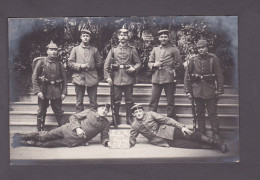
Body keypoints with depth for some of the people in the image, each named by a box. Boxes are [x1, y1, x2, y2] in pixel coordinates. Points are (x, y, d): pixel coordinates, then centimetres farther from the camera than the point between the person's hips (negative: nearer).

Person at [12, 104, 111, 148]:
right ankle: (22, 136, 14)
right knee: (44, 136, -6)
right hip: (68, 130, 0)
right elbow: (73, 117, -1)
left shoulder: (106, 123, 5)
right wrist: (77, 128, -17)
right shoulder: (90, 112, 0)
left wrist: (107, 142, -16)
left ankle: (25, 143, 4)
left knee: (48, 144, -6)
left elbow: (104, 136, 7)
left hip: (74, 142, 0)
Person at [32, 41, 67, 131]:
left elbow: (64, 79, 8)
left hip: (56, 91, 1)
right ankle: (40, 131, 16)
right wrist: (37, 91, -12)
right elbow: (34, 77, -3)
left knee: (59, 112, 4)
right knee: (41, 112, 6)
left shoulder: (59, 64, 5)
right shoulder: (41, 62, -2)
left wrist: (64, 92, 0)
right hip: (43, 90, -1)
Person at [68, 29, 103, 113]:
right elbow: (70, 63, 4)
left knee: (93, 102, 2)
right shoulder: (75, 49, 9)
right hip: (79, 78, -1)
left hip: (92, 78, 1)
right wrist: (80, 66, -10)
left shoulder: (94, 50, 11)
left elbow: (99, 63, 14)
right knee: (79, 103, 3)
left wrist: (91, 66, 2)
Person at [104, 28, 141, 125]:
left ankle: (129, 118, 16)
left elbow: (138, 63, 8)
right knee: (116, 100, 5)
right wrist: (107, 77, -4)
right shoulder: (113, 50, 7)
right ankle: (116, 118, 16)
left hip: (129, 79, 0)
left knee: (129, 100, 6)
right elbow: (106, 64, 5)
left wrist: (134, 68, -13)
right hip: (117, 79, 0)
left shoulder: (132, 50, 6)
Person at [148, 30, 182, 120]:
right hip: (156, 78, 3)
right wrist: (154, 65, -4)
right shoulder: (155, 50, 16)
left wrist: (173, 70, 0)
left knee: (170, 102, 3)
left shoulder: (174, 50, 7)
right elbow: (149, 63, 16)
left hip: (169, 78, -2)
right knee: (153, 102, 0)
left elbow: (178, 63, 11)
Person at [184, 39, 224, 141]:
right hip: (197, 90, 2)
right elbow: (187, 76, 6)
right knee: (200, 113, 8)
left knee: (212, 113, -2)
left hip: (210, 90, -2)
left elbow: (219, 76, 0)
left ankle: (216, 134, 6)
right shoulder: (193, 60, 4)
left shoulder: (213, 59, 0)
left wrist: (220, 91, -4)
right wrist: (187, 91, 0)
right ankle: (201, 133, 16)